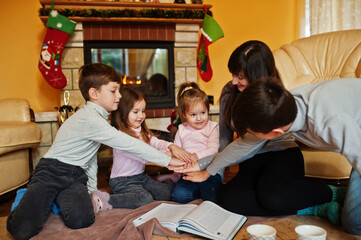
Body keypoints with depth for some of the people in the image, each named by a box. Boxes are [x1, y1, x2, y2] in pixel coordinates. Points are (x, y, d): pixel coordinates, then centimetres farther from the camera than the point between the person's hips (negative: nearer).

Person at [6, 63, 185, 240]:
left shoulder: (98, 117, 12)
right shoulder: (90, 119, -20)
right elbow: (129, 144, -23)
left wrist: (91, 187, 10)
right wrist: (168, 160, -18)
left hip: (77, 175, 7)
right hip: (53, 170, -7)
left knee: (82, 219, -22)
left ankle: (57, 198, 9)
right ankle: (34, 199, 10)